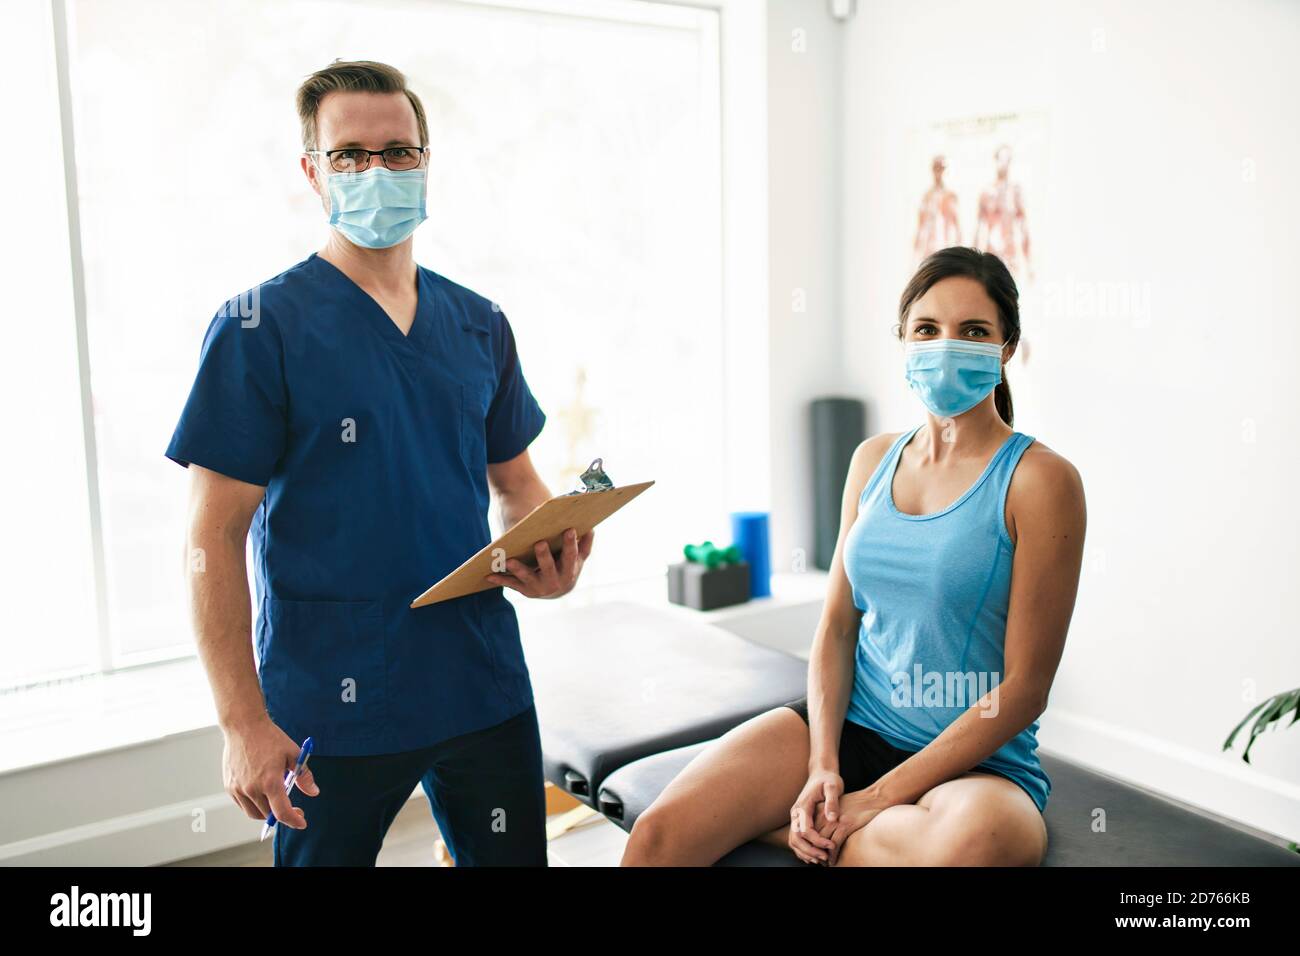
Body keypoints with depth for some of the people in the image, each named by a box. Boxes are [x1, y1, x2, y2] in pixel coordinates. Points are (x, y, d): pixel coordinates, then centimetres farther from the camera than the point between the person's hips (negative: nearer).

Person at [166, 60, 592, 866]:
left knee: (513, 854, 17)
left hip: (485, 684, 5)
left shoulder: (479, 325, 7)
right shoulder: (260, 327, -8)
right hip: (332, 708, -4)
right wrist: (245, 721, -13)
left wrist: (547, 554, -7)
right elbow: (215, 542, -10)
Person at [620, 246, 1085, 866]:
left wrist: (880, 797, -14)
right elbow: (836, 628, 7)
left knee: (972, 841, -39)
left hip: (975, 761, -2)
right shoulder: (874, 460, 8)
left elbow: (1024, 688, -11)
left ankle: (780, 829, -14)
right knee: (657, 834, -20)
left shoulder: (1040, 480, -9)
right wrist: (823, 765, -9)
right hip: (849, 723, 2)